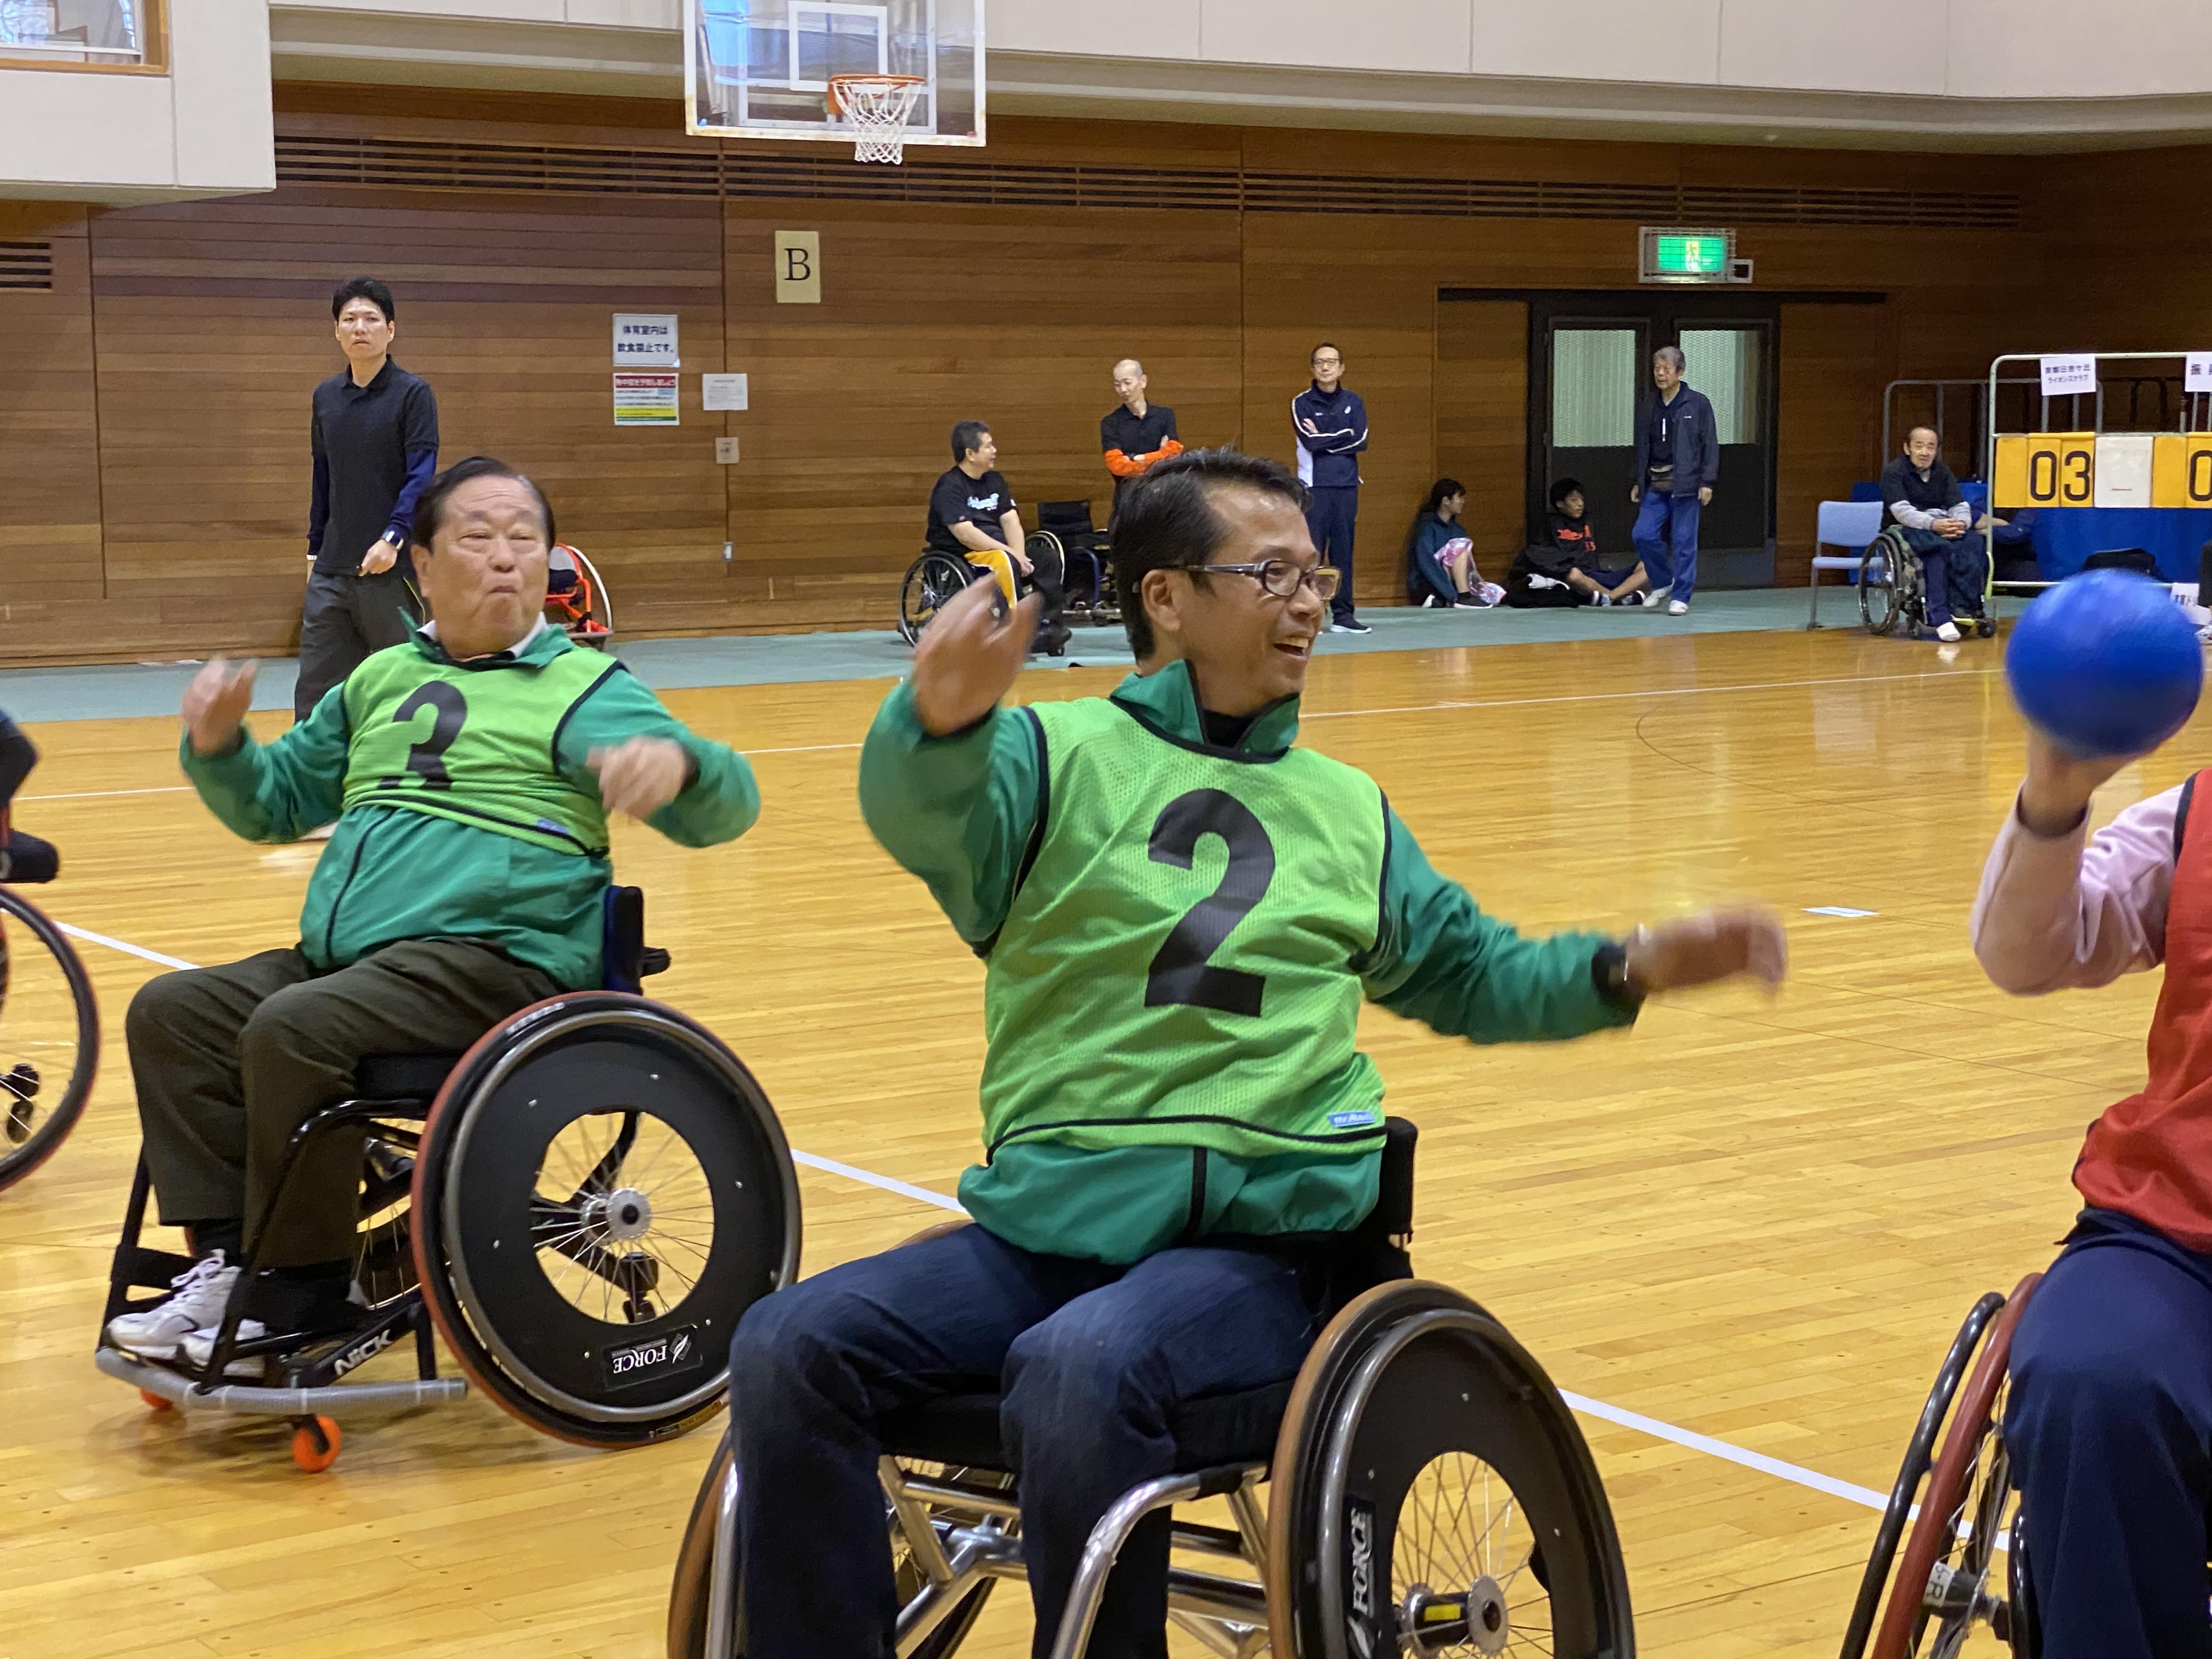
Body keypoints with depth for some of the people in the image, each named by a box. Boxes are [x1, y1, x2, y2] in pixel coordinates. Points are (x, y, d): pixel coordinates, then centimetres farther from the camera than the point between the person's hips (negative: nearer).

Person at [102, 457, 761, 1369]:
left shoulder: (584, 687, 3)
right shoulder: (381, 679, 22)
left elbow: (724, 808, -9)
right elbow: (274, 803, 31)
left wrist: (679, 763, -35)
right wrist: (218, 745, 7)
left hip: (496, 956, -7)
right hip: (341, 960, 7)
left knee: (294, 1031, -27)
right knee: (170, 1012, -9)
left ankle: (297, 1301, -14)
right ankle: (226, 1259, -10)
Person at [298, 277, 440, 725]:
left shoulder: (413, 393, -6)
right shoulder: (325, 396, 11)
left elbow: (422, 476, -14)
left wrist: (393, 537, -26)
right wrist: (315, 551, 17)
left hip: (392, 568, -5)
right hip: (333, 571, 5)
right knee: (314, 690, 3)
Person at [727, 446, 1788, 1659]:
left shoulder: (1347, 809, 18)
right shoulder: (1055, 756, 3)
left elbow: (1471, 974, 28)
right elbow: (919, 816, -19)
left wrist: (1625, 970, 9)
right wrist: (943, 721, -44)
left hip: (1262, 1235, 0)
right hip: (1047, 1221, 0)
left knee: (1078, 1369, -32)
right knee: (791, 1347, -22)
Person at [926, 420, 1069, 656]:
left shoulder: (994, 480, 13)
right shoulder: (949, 487, -12)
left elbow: (1011, 522, 6)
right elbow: (966, 534, -22)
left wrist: (1019, 555, -14)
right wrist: (1013, 555, -23)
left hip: (998, 546, 8)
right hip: (960, 556, -8)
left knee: (1049, 559, -11)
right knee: (1005, 562, -36)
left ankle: (1049, 625, -19)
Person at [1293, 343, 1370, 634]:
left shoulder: (1352, 401, 10)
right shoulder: (1301, 403, 1)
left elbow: (1361, 441, -3)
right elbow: (1311, 442, -13)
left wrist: (1324, 439, -6)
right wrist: (1344, 436, -6)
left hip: (1346, 485, 3)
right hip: (1314, 486, -3)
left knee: (1343, 552, 6)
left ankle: (1343, 615, 10)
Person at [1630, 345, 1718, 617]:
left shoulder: (1697, 403, -2)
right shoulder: (1651, 408, 13)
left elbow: (1710, 444, -4)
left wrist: (1707, 482, -10)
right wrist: (1637, 482, 14)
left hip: (1685, 484, -5)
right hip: (1655, 485, 5)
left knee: (1683, 541, -3)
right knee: (1643, 535, -4)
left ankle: (1681, 597, 5)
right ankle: (1663, 583, 17)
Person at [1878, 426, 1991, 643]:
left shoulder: (1942, 471, 17)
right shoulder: (1894, 471, 0)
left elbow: (1960, 506, 7)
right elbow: (1901, 511, -14)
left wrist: (1960, 524, -18)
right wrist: (1933, 525, -29)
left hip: (1943, 528, 5)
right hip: (1909, 531, -5)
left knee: (1975, 542, -28)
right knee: (1940, 546, -38)